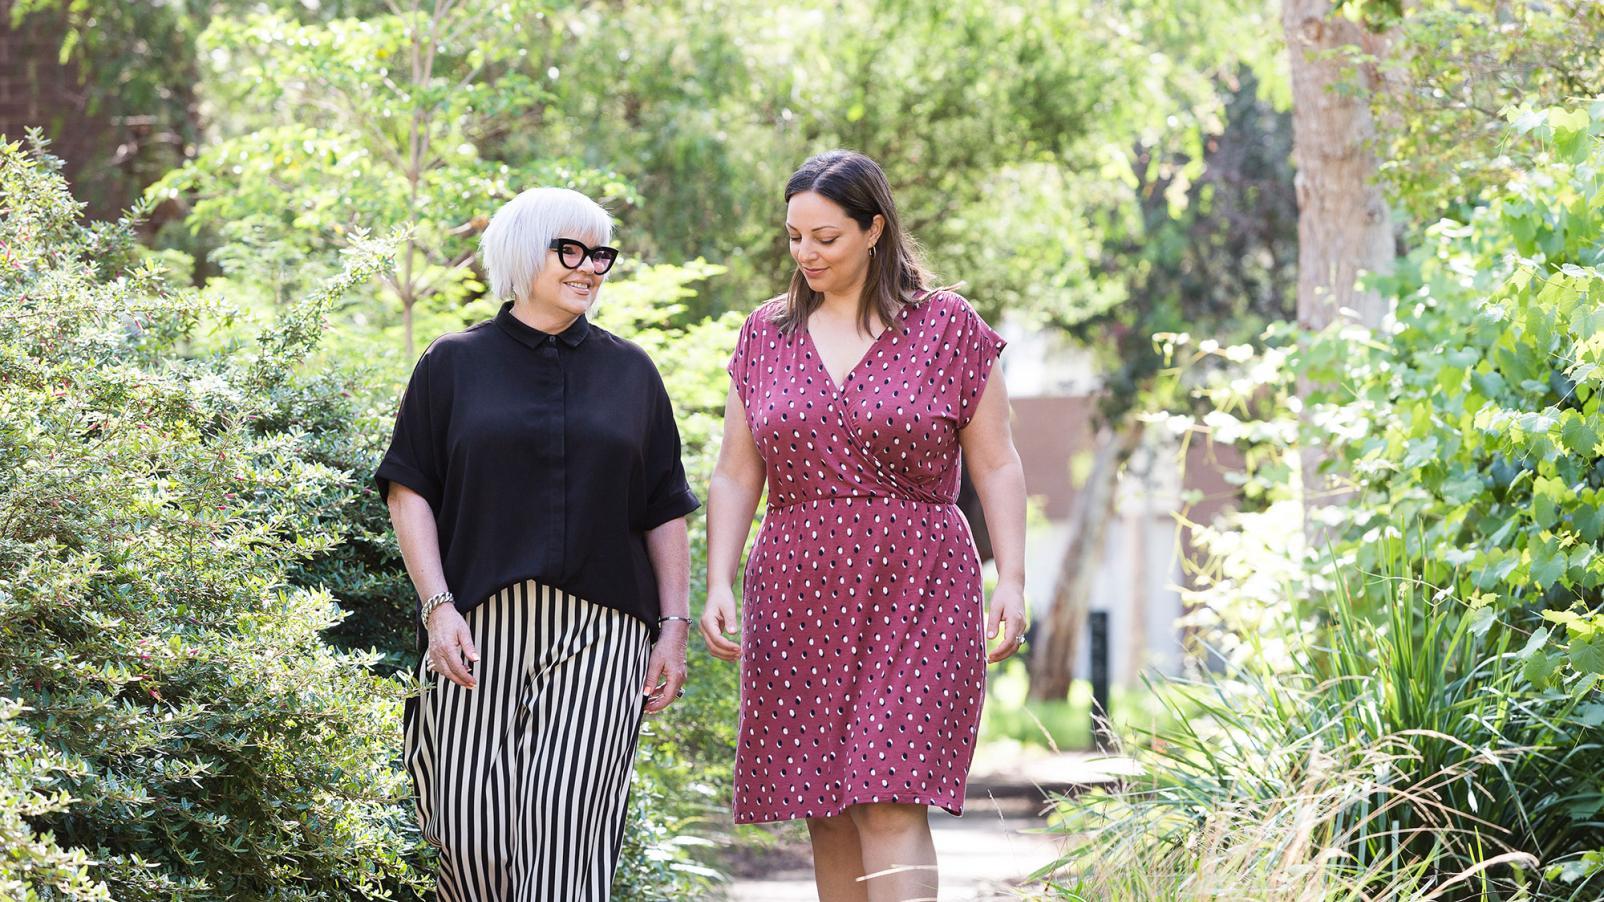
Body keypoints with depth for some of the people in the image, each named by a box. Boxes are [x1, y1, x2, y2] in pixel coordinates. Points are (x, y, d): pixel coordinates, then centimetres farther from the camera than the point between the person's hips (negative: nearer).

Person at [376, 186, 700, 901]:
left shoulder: (630, 372, 14)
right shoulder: (454, 365, 9)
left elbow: (666, 512, 14)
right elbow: (409, 491, 3)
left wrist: (674, 627, 5)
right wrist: (438, 607, -9)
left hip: (597, 636, 1)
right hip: (478, 630, 0)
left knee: (565, 832, -11)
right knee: (474, 835, -5)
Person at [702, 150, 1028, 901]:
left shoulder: (948, 327, 1)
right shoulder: (765, 334, 11)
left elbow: (996, 465, 2)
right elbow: (735, 476, 10)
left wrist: (1011, 579, -8)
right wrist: (719, 585, -1)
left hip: (916, 588, -4)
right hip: (798, 593, 4)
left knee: (891, 806, -14)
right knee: (829, 811, 4)